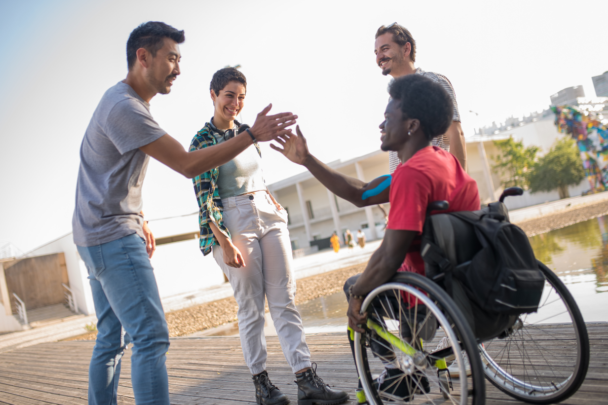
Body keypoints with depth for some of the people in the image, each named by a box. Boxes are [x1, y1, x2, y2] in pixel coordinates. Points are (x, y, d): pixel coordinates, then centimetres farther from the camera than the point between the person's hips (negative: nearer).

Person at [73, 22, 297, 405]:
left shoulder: (128, 102, 16)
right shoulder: (124, 107, -18)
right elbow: (187, 164, -22)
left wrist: (140, 221, 20)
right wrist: (252, 135, -23)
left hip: (101, 237, 11)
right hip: (114, 237, -11)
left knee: (111, 341, 14)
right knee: (151, 338, -14)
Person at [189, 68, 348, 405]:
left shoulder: (247, 131, 14)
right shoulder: (202, 141, -5)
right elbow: (204, 198, -11)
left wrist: (269, 199, 13)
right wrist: (225, 243, -16)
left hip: (269, 216, 6)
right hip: (234, 224, -6)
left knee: (285, 301, 1)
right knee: (251, 307, -1)